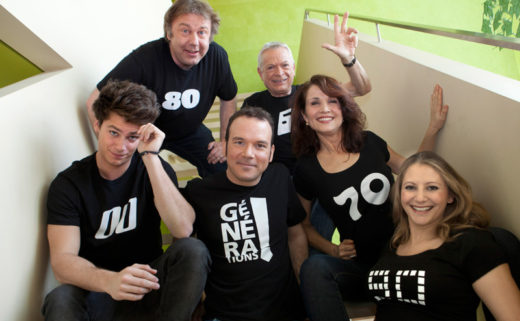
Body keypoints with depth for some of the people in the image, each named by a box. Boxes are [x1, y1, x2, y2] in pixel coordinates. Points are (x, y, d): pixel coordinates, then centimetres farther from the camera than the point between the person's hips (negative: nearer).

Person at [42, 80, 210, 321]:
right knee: (60, 300, -35)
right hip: (95, 290, -2)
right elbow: (62, 260, -18)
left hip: (148, 286, 2)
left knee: (193, 250, -27)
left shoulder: (155, 170, -1)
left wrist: (150, 156, -23)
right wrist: (109, 281, -40)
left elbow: (183, 229, -20)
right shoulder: (68, 184, -5)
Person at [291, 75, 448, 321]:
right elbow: (303, 225, 12)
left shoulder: (370, 143, 4)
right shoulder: (306, 170, 0)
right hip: (360, 267, -2)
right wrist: (333, 250, -4)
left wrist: (433, 128, 13)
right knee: (314, 267, -34)